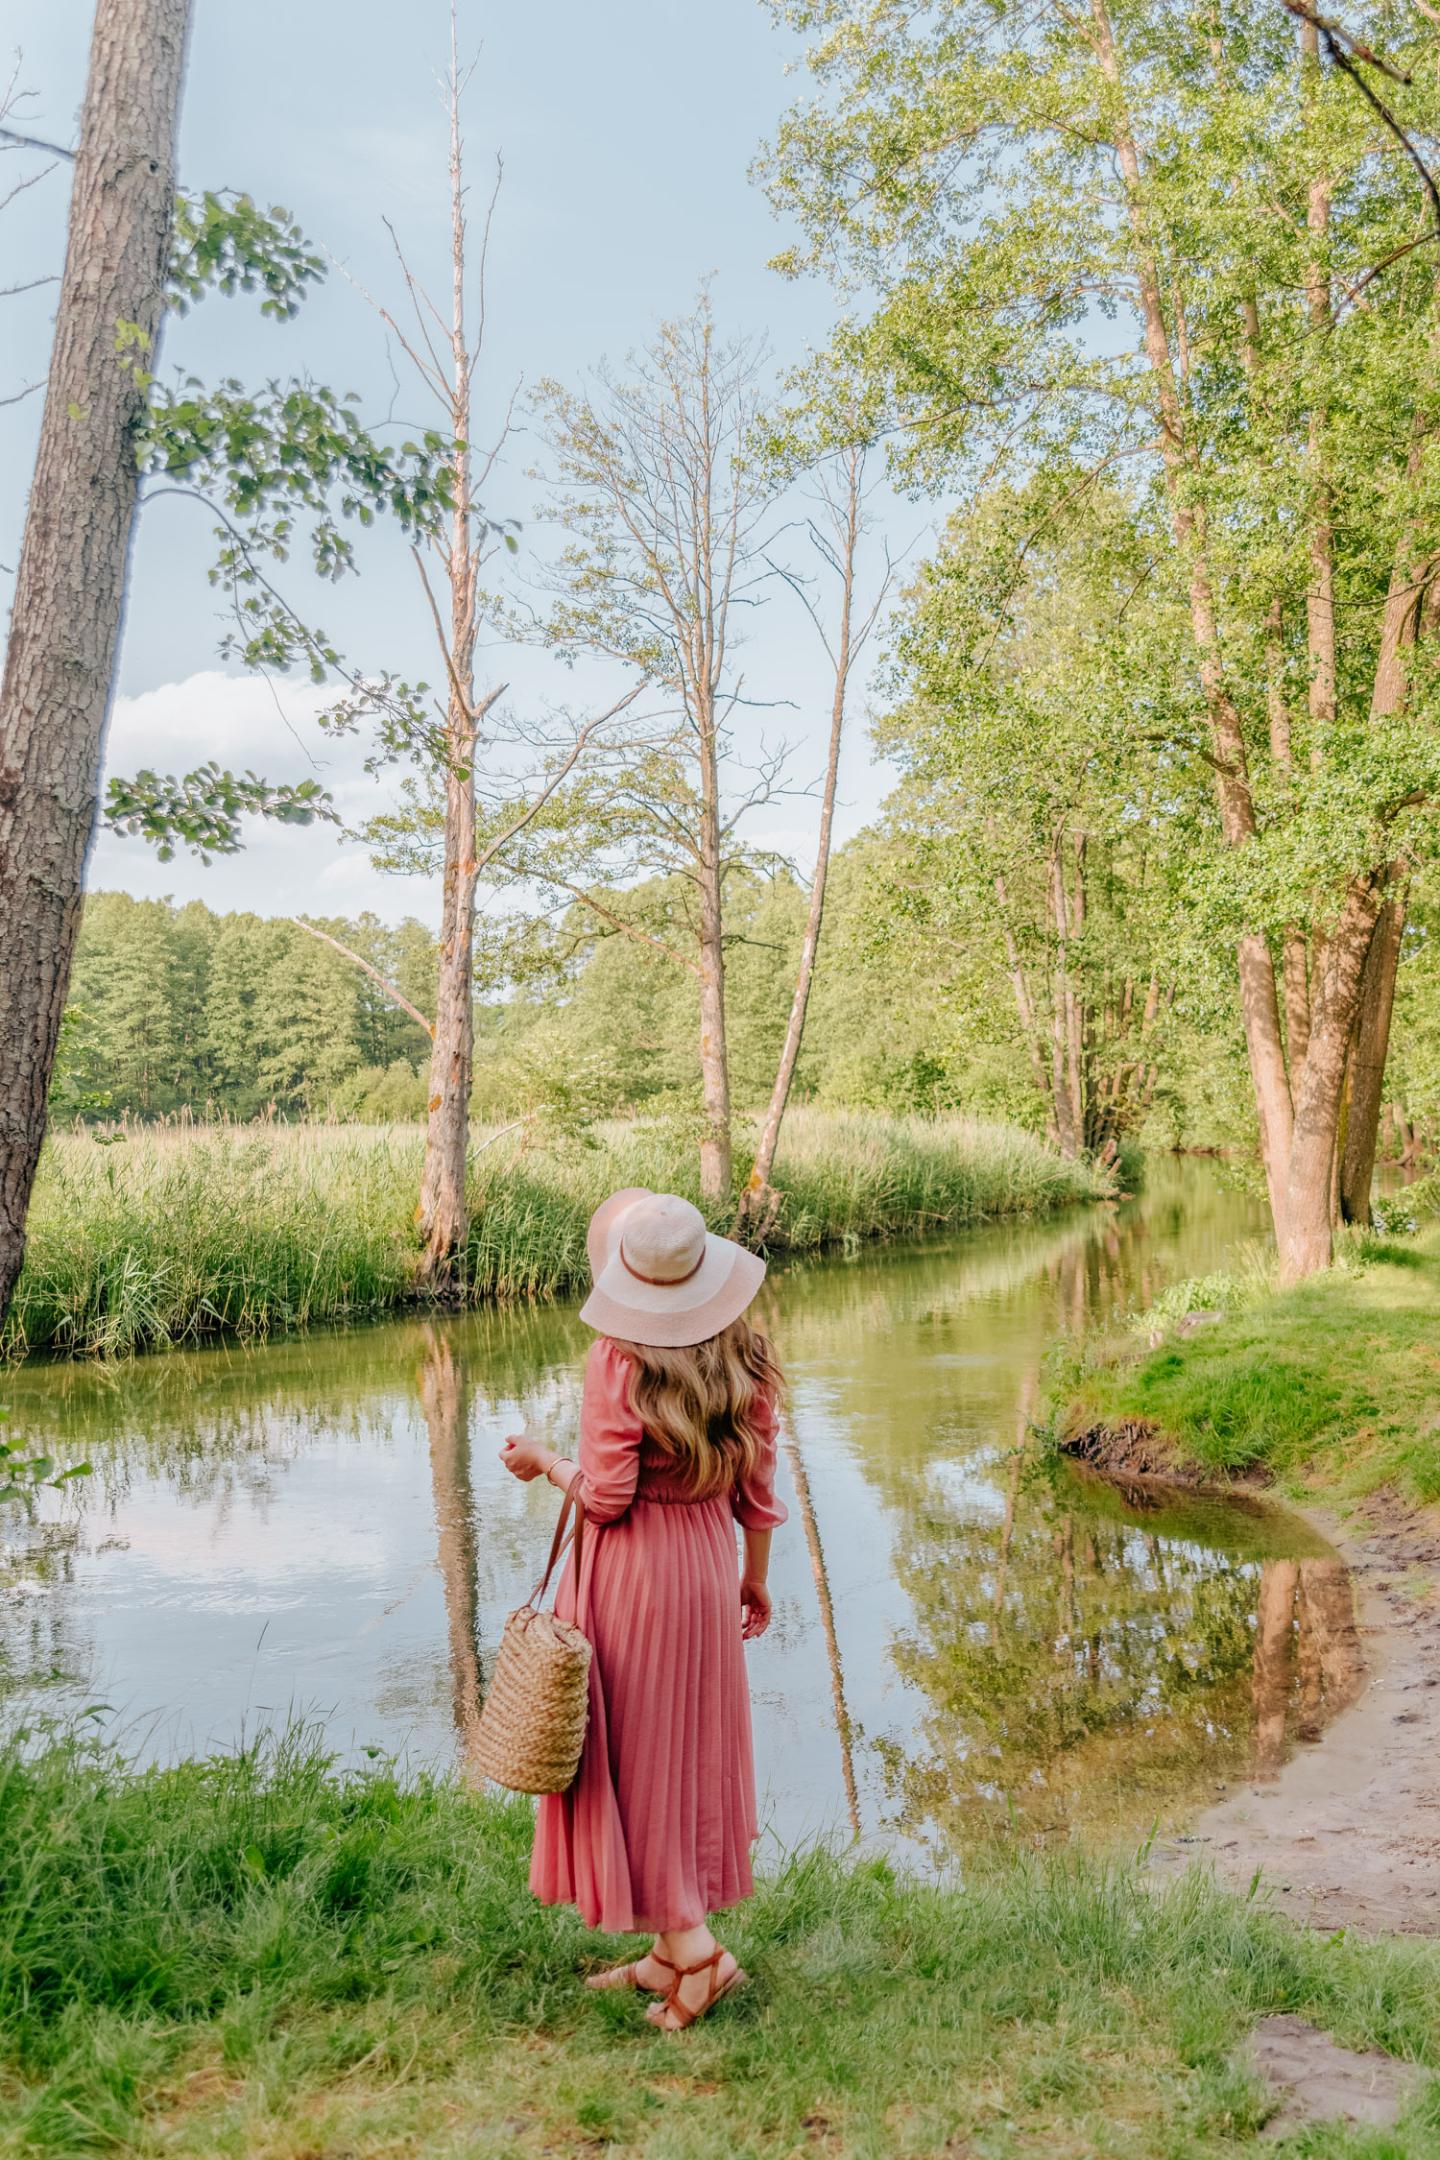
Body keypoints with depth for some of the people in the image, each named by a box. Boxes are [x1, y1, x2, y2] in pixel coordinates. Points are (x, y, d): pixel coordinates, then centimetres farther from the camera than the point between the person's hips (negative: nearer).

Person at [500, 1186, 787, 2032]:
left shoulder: (619, 1360, -20)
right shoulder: (746, 1356, -4)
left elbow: (608, 1496, -18)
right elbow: (757, 1485, 2)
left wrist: (545, 1462, 0)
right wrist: (755, 1577, 15)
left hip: (631, 1569, -6)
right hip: (709, 1560, 6)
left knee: (632, 1754, 8)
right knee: (695, 1749, 16)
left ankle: (691, 1946, 7)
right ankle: (672, 1951, 28)